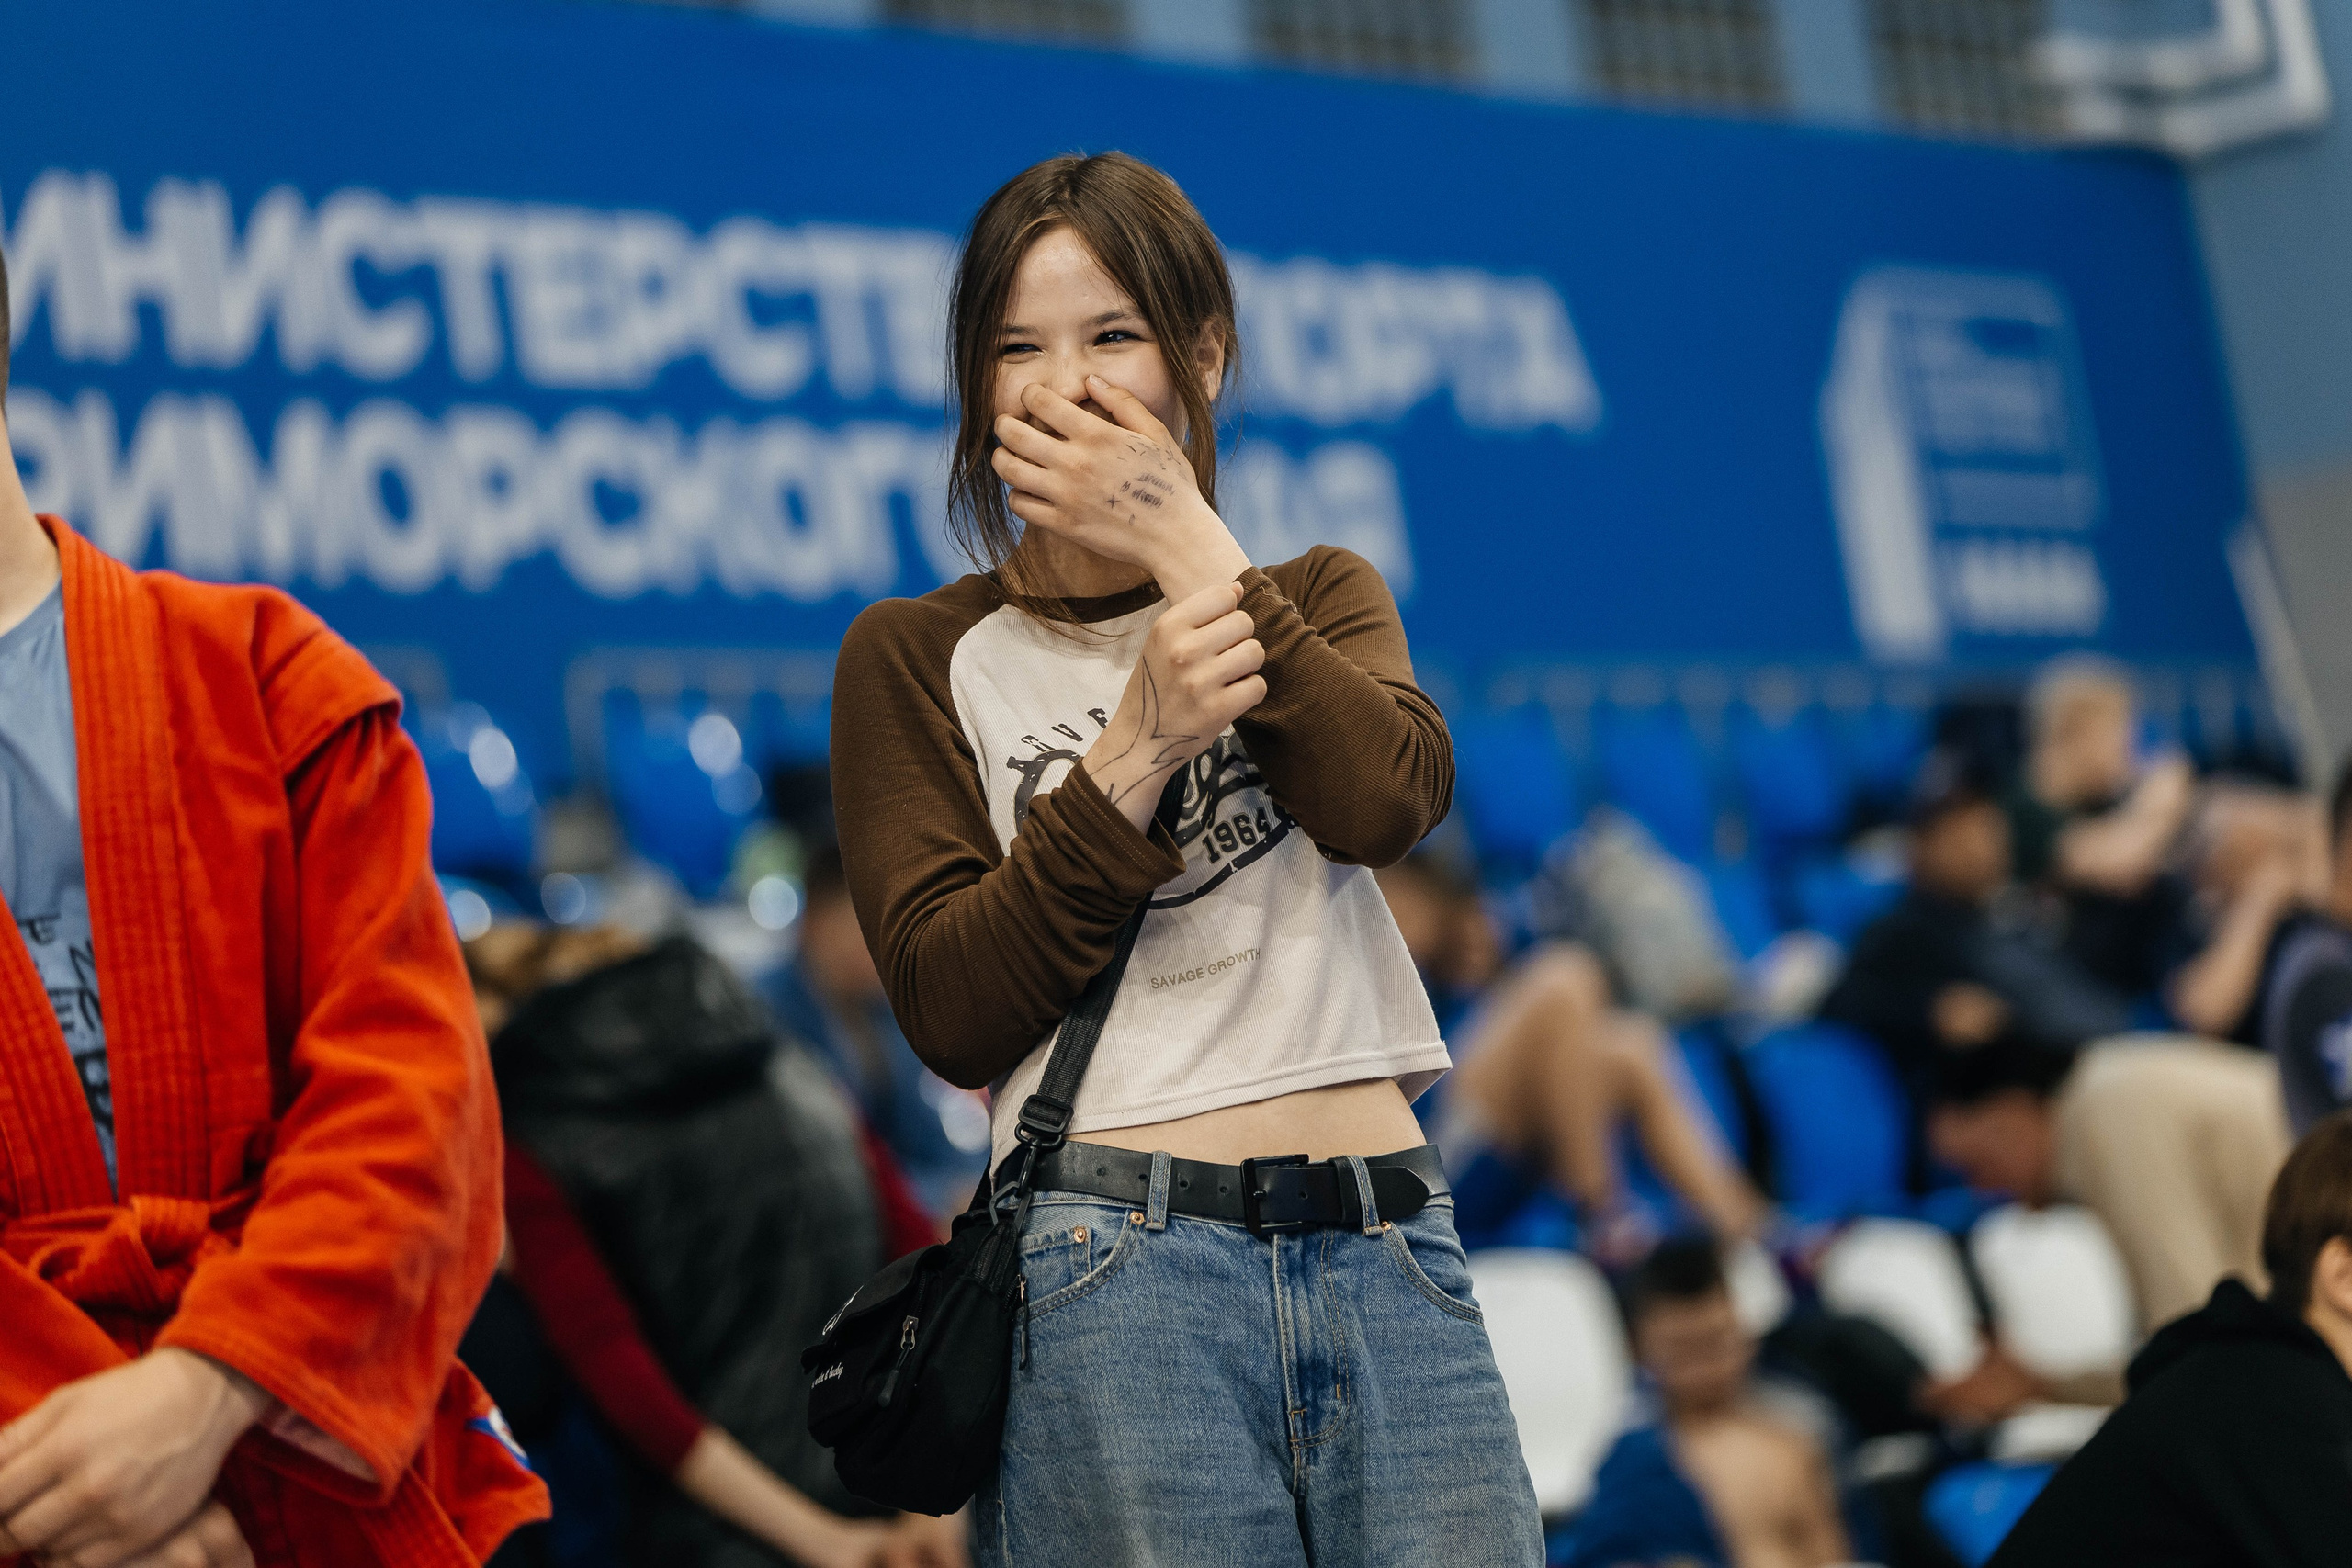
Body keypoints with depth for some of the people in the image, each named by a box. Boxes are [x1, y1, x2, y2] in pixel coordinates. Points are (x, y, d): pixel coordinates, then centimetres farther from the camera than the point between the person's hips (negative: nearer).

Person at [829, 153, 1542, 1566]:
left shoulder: (1323, 597, 20)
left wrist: (1188, 545, -5)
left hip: (1392, 1253, 3)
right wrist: (1134, 749, -11)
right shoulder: (918, 657, 10)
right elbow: (954, 1010, -2)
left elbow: (1390, 801, -3)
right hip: (1117, 1273, -3)